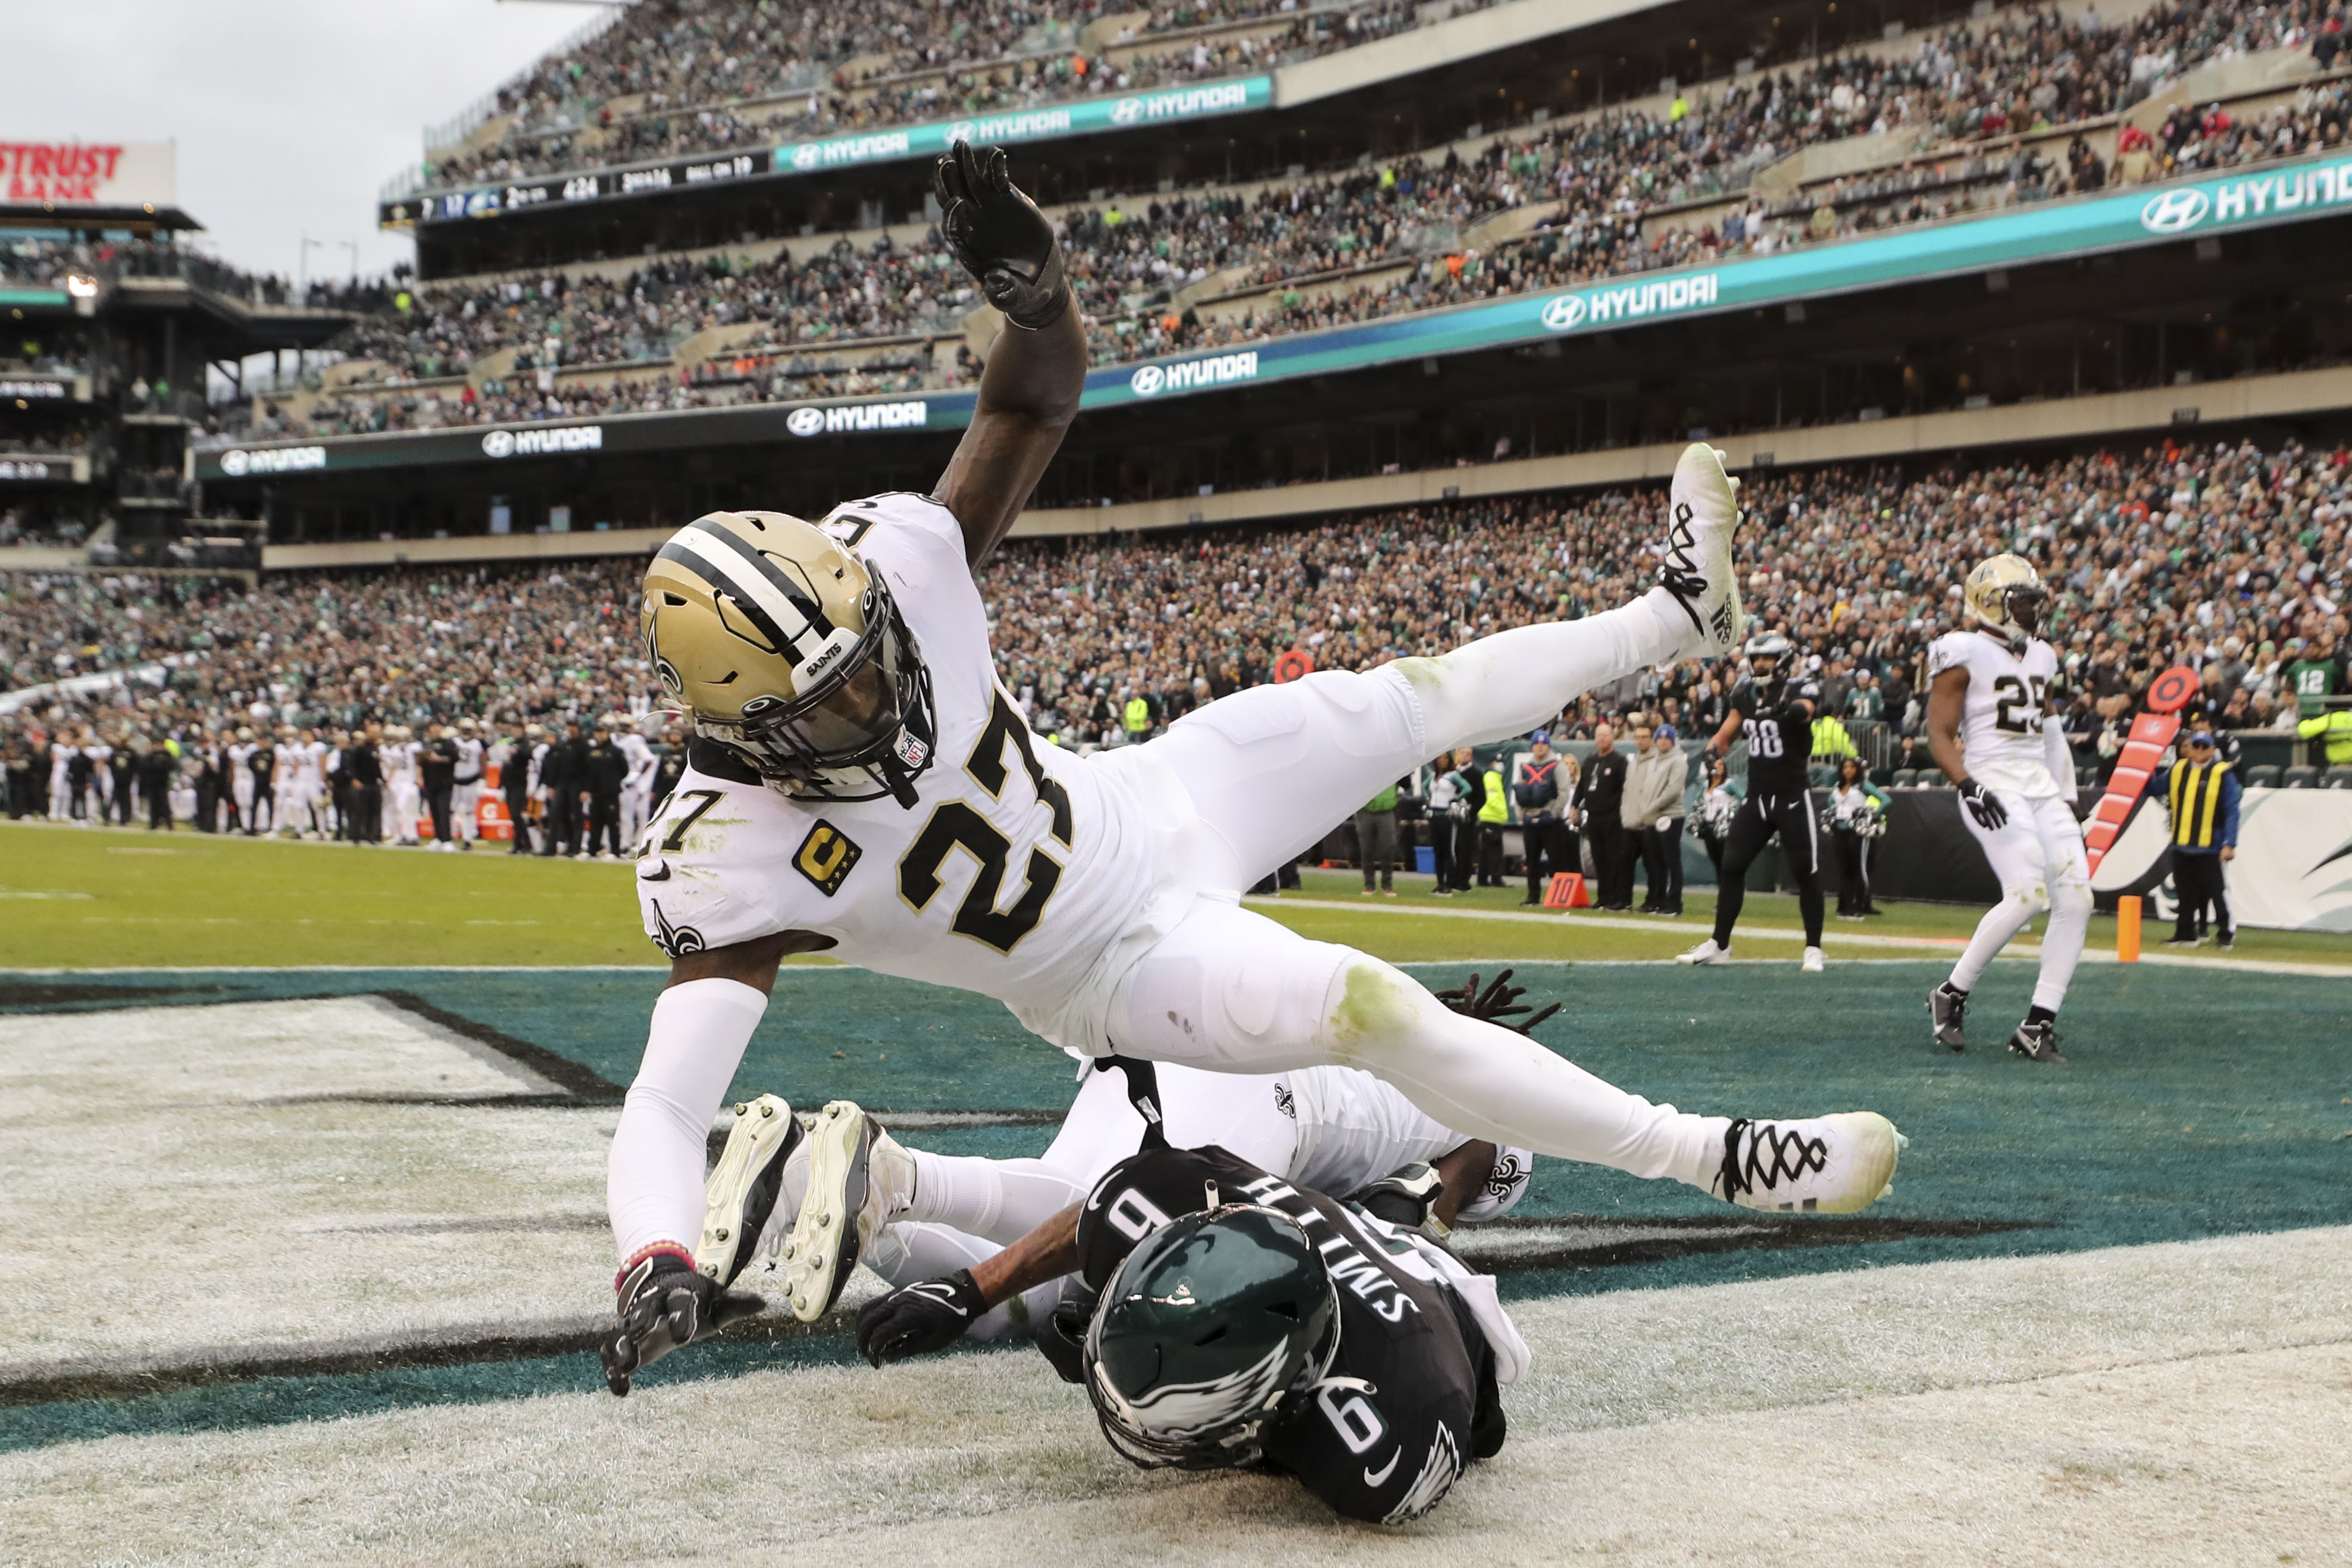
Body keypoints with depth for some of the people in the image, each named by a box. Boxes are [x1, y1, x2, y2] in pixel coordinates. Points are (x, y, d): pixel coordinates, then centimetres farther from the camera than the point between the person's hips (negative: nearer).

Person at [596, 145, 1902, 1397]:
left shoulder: (894, 568, -25)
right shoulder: (732, 861, -33)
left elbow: (1039, 401, -17)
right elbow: (662, 1117, -38)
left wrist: (1032, 291, -41)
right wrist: (655, 1266, -59)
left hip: (1147, 807, 5)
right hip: (1118, 966, -5)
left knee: (1413, 698, 11)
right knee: (1374, 1008, -21)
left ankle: (1674, 617, 40)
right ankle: (1717, 1158, -6)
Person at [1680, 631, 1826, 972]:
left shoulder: (1800, 690, -9)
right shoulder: (1746, 694, 7)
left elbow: (1805, 710, -31)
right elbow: (1728, 729, 7)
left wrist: (1794, 711, -54)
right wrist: (1714, 746, -15)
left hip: (1793, 797, -5)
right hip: (1757, 797, 6)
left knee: (1806, 872, -3)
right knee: (1731, 866, 4)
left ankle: (1813, 949, 7)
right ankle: (1719, 944, 13)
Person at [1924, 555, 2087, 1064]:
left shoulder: (2041, 658, 20)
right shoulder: (1964, 655, -4)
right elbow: (1939, 735, -8)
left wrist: (2066, 798, 20)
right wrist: (1967, 786, -23)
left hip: (2042, 787, 8)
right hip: (1993, 784, -8)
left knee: (2076, 899, -5)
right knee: (2028, 893, -22)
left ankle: (2039, 1024, 0)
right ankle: (1952, 994, -4)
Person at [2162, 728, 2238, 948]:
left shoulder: (2223, 774, -4)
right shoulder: (2179, 770, 11)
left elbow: (2232, 811, -8)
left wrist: (2229, 844, -14)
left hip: (2210, 846, -5)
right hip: (2181, 845, 5)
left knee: (2215, 892, -2)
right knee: (2186, 893, 10)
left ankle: (2225, 934, 8)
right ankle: (2185, 933, 18)